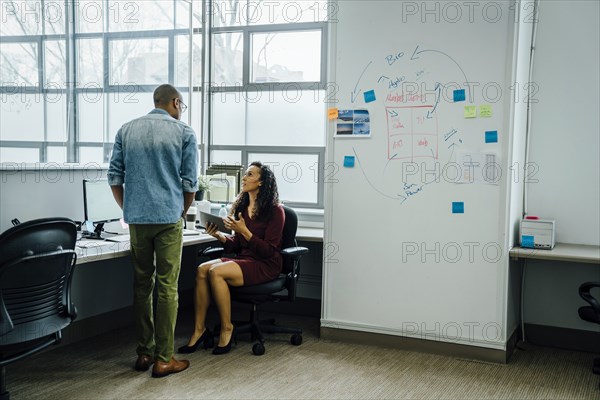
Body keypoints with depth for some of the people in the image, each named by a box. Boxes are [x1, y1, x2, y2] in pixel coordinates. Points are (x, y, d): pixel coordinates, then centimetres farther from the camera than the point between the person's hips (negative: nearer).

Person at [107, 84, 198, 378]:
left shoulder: (126, 131, 10)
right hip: (169, 218, -4)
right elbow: (190, 182, -1)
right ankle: (163, 359, 4)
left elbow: (114, 177, 8)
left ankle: (144, 353, 18)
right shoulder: (184, 133, 0)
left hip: (137, 219, 4)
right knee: (167, 287, 0)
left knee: (142, 285, 12)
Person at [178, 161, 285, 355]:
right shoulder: (241, 207, 11)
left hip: (265, 265, -7)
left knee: (216, 272, -27)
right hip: (243, 260, 7)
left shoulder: (275, 211, -9)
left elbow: (269, 251, -14)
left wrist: (244, 231, -21)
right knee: (202, 269, -20)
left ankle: (227, 329, -13)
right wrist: (219, 236, -5)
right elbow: (236, 246, 13)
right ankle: (199, 330, -15)